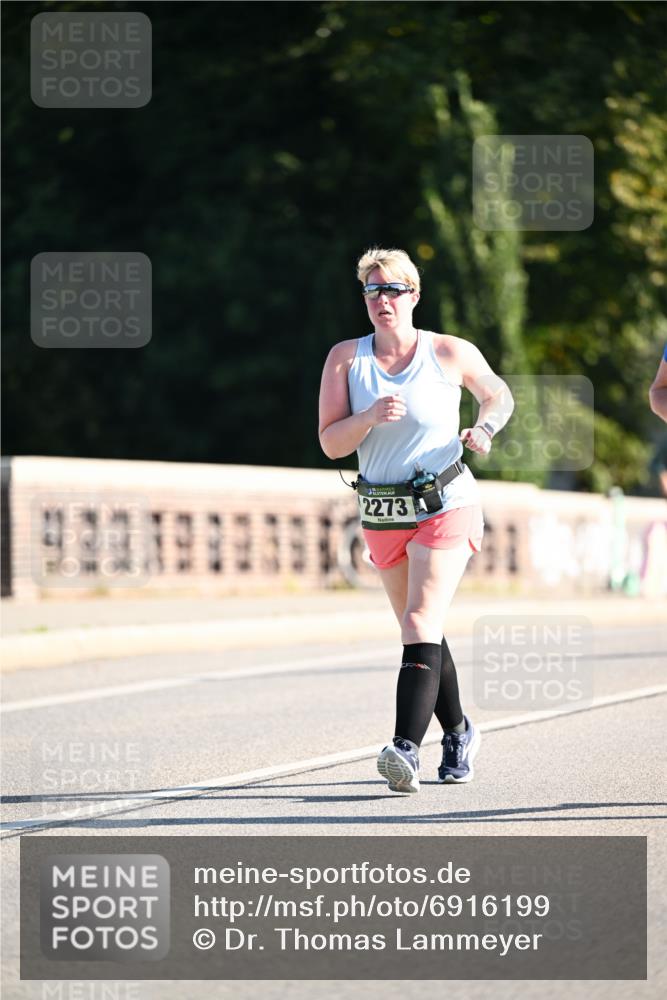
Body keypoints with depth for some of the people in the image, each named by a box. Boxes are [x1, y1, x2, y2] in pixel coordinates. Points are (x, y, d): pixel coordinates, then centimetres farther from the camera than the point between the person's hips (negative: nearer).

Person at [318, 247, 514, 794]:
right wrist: (371, 416, -22)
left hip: (446, 507, -4)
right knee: (420, 631, 15)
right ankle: (459, 732, 35)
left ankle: (407, 748, -29)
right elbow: (330, 444, -5)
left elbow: (499, 395, 14)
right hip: (383, 516, 4)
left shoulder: (451, 353, -5)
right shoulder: (346, 358, -1)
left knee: (422, 624, -19)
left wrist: (484, 428, -5)